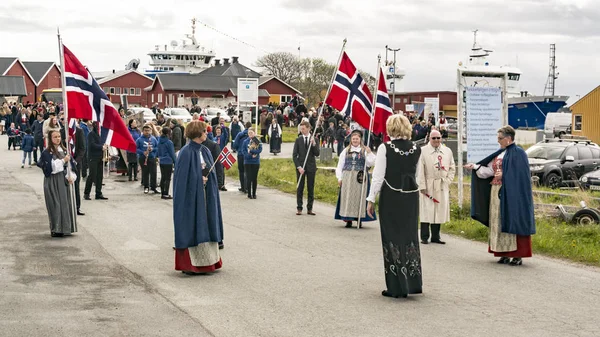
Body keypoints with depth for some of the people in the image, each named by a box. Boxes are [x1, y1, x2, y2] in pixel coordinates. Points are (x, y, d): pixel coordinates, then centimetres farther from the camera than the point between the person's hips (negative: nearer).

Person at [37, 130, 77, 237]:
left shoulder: (64, 151, 10)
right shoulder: (47, 153, -6)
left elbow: (71, 165, 9)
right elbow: (49, 167, -17)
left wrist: (71, 176, -7)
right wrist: (63, 161, -18)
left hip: (64, 180, 5)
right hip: (53, 182, -5)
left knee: (66, 203, 6)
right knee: (56, 204, -5)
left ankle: (66, 227, 15)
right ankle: (56, 229, 1)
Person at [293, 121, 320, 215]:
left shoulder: (314, 140, 3)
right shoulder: (298, 140, 3)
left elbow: (317, 154, -4)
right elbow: (294, 155, 1)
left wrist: (313, 144, -17)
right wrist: (298, 167, -10)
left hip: (311, 167, 0)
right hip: (300, 167, 0)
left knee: (311, 189, 3)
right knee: (300, 188, 1)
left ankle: (309, 208, 9)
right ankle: (299, 208, 5)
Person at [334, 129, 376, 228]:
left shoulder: (365, 151, 6)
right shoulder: (346, 151, 13)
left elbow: (370, 163, -4)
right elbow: (340, 165, 14)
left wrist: (369, 153, -17)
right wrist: (339, 178, 6)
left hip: (360, 178, -2)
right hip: (347, 178, 2)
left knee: (359, 198, -2)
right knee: (347, 198, 0)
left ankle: (359, 219, 4)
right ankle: (348, 220, 6)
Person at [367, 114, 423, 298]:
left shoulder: (385, 148, -11)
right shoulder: (416, 149, 3)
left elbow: (378, 176, -10)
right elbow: (415, 173, 13)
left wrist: (371, 200, -3)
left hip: (390, 197, -4)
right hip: (411, 196, 4)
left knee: (392, 239, 3)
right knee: (410, 236, 14)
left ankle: (396, 287, 6)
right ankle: (413, 282, 17)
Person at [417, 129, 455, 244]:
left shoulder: (448, 151, 11)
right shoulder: (423, 151, -2)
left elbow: (452, 168, 15)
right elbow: (420, 170, -6)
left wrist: (447, 181, 3)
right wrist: (422, 186, -11)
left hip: (442, 186, 4)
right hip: (428, 186, -4)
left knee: (440, 211, 5)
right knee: (426, 211, -3)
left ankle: (435, 236, 13)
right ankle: (424, 237, 4)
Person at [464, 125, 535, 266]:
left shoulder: (518, 153, -8)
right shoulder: (500, 153, 15)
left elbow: (519, 175, -13)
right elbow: (489, 170, 15)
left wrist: (504, 175, -19)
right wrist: (475, 166, 8)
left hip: (511, 194, -8)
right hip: (496, 192, 8)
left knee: (512, 221, -7)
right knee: (499, 222, 8)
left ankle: (518, 255, -2)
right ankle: (504, 254, 14)